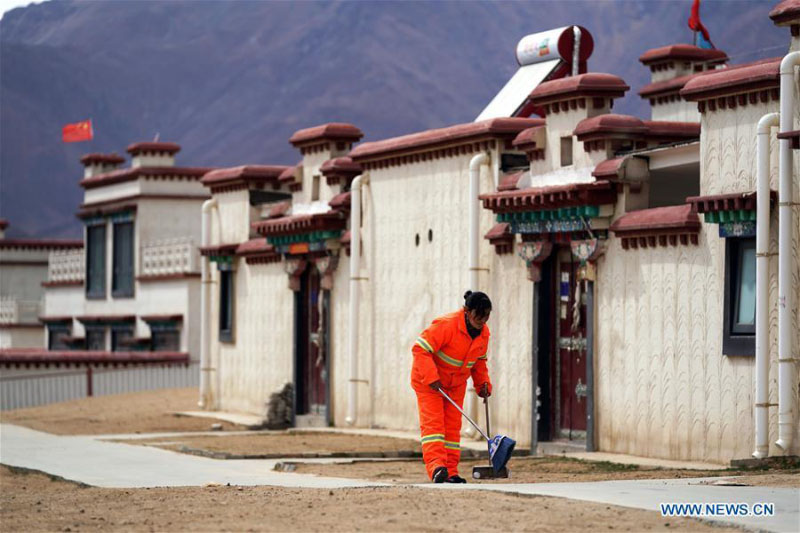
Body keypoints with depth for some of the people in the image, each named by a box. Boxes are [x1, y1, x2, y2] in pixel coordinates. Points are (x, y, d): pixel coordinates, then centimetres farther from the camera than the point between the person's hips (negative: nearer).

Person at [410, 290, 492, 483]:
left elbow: (479, 361, 13)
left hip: (456, 384, 7)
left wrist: (483, 384, 0)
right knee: (433, 423, -16)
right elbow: (420, 348, -29)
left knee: (453, 427, 5)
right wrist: (431, 378, -32)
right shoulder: (447, 325, -28)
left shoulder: (483, 333, -4)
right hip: (429, 381, -7)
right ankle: (436, 467, -29)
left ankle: (451, 472, 6)